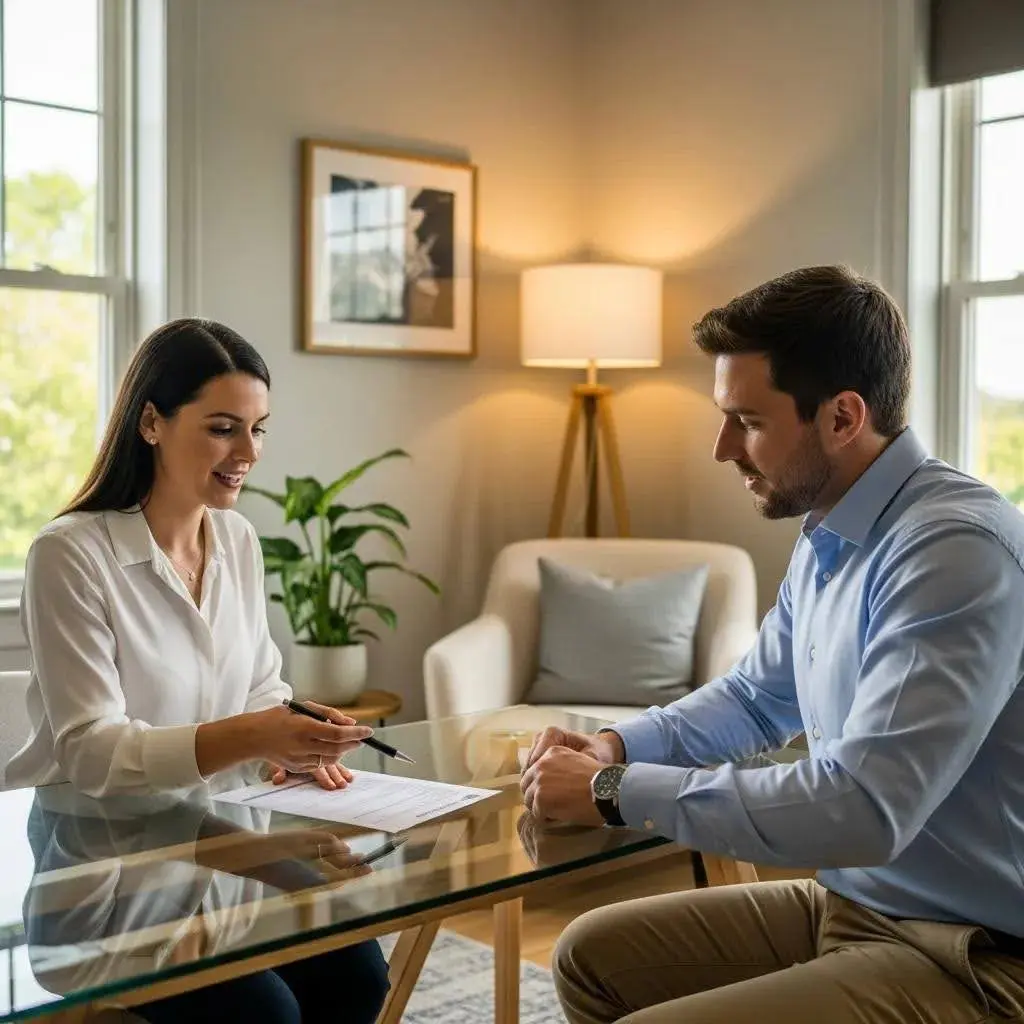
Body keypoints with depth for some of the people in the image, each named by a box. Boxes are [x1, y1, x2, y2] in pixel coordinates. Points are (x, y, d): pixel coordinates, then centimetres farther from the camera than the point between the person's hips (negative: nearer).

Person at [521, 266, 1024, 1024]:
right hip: (845, 904, 9)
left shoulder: (956, 550, -24)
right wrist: (620, 745, 5)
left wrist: (617, 790, -23)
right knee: (593, 955, 13)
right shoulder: (828, 538, 6)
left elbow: (860, 809, -33)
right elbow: (758, 698, 23)